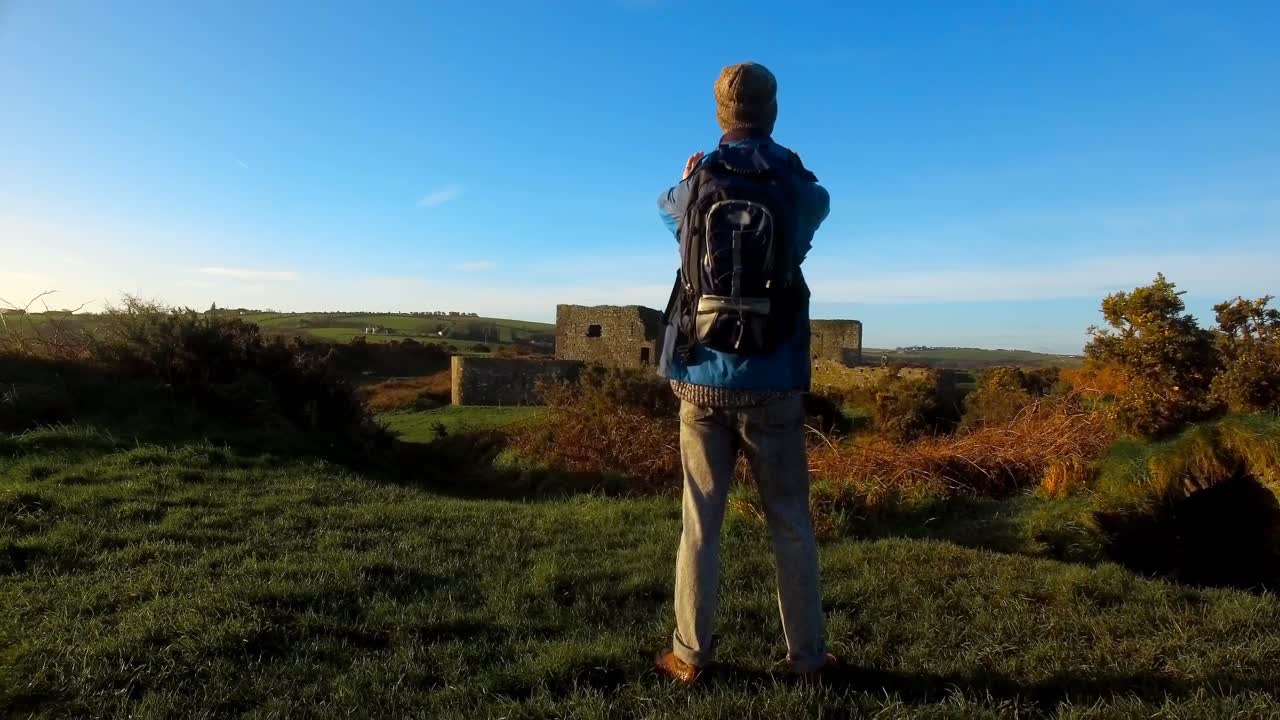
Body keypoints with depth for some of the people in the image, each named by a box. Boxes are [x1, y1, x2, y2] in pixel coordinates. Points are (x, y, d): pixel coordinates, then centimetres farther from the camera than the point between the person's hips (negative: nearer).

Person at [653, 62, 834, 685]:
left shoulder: (695, 186, 1)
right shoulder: (800, 188, -1)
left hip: (702, 378, 1)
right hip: (772, 383, 0)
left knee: (699, 522, 9)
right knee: (790, 523, 12)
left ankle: (690, 654, 17)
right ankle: (807, 655, 23)